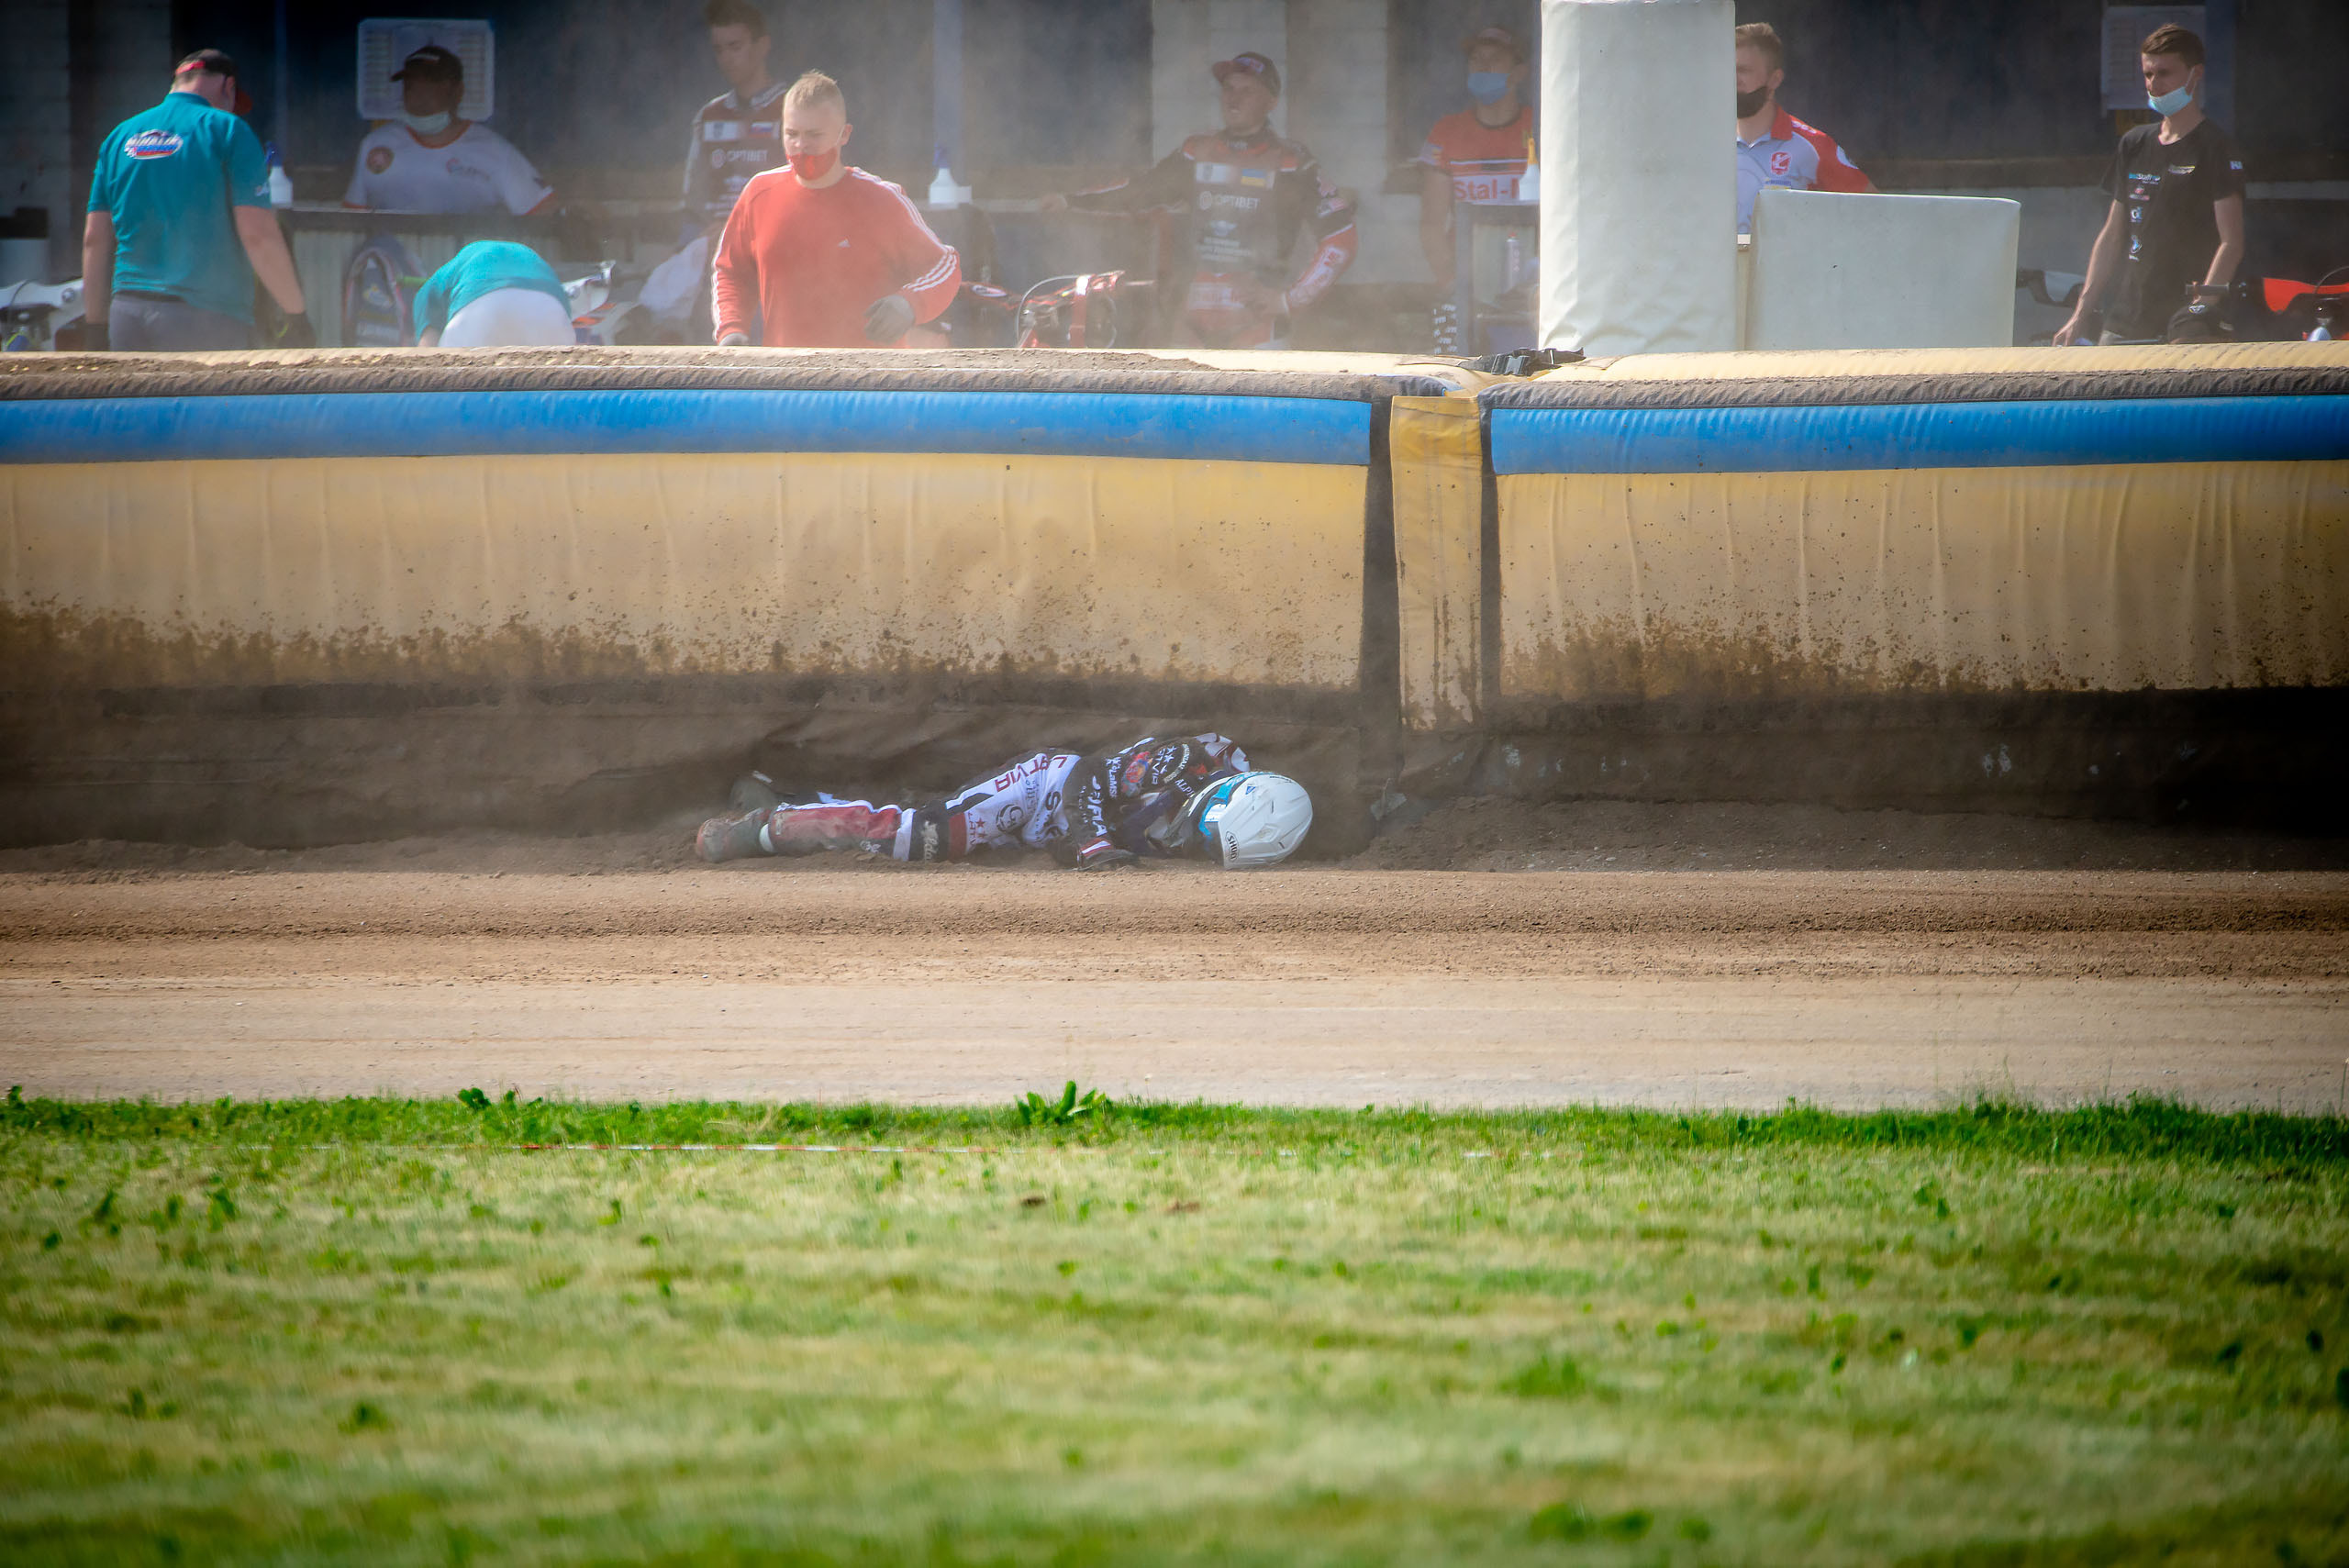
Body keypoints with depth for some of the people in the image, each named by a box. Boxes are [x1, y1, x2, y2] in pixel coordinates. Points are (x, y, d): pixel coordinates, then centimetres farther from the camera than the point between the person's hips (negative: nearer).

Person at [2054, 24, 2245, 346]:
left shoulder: (2215, 148, -2)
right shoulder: (2135, 145, 18)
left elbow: (2231, 243, -9)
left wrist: (2201, 310, -22)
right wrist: (2081, 315, 16)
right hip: (2122, 328, 6)